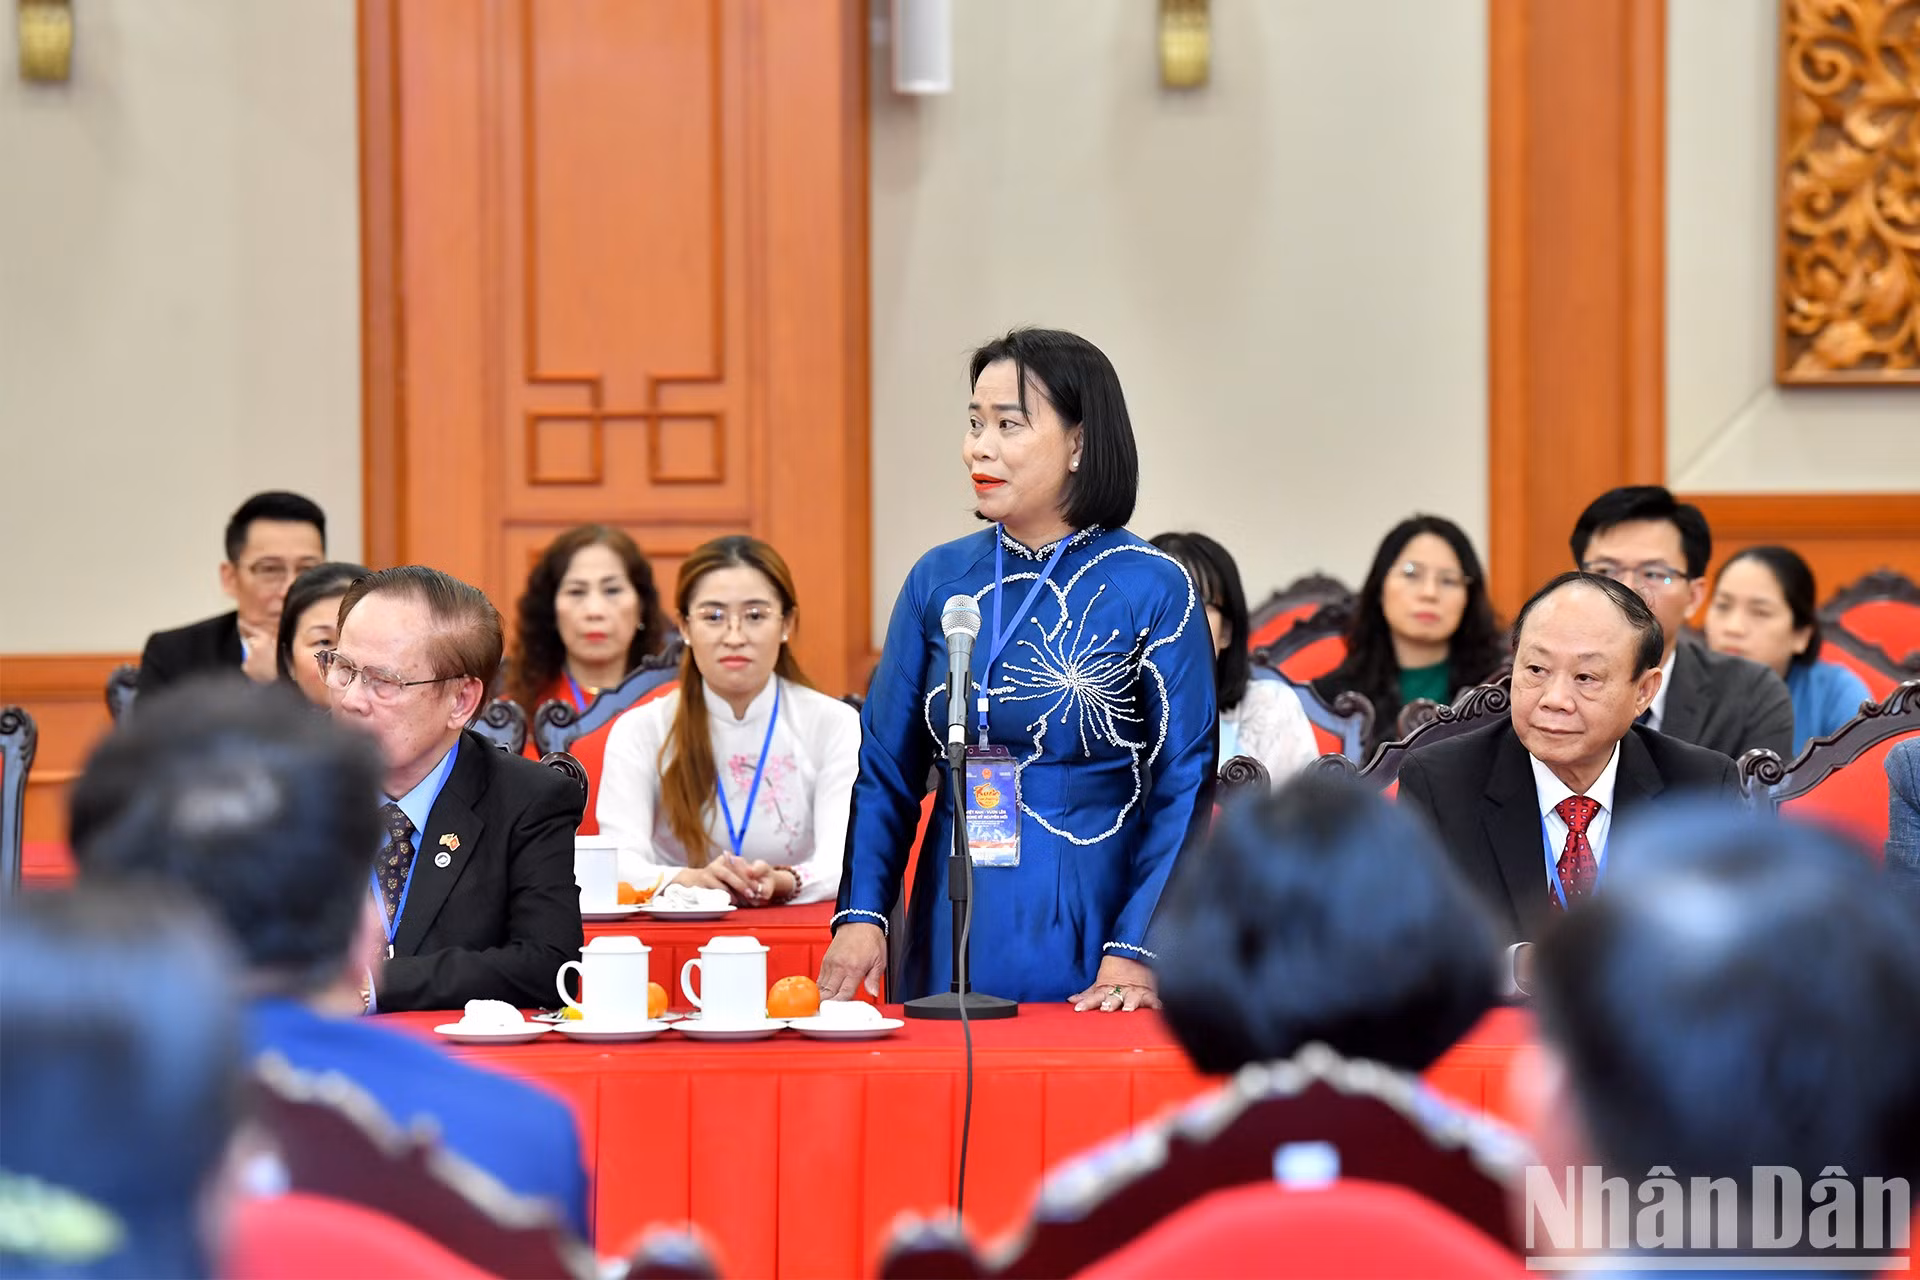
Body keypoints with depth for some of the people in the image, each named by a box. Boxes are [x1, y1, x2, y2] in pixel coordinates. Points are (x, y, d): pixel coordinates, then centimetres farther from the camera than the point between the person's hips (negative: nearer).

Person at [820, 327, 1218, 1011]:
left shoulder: (1155, 589, -6)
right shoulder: (939, 579, 4)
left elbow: (1184, 787, -8)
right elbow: (886, 768, 6)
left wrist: (1137, 952, -16)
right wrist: (861, 914, -7)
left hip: (1090, 925, -3)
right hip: (956, 926, 3)